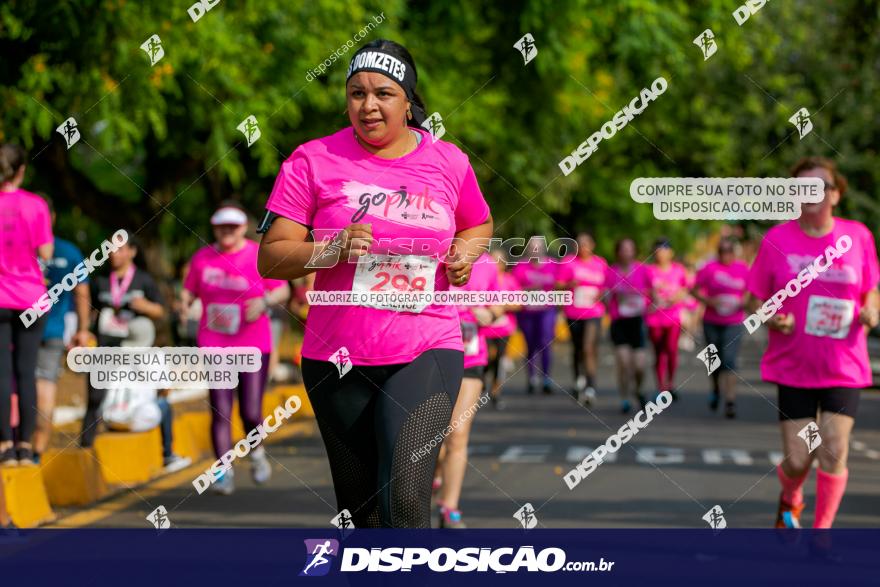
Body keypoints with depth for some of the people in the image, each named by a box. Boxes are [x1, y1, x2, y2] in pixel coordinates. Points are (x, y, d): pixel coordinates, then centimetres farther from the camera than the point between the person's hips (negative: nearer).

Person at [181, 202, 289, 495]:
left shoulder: (260, 256, -1)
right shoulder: (202, 258, 6)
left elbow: (283, 291, 3)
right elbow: (189, 289, 13)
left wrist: (265, 300, -18)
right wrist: (184, 303, -10)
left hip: (253, 345, -1)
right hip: (214, 345, 1)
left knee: (250, 414, -2)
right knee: (220, 412, -8)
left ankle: (256, 452, 30)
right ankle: (224, 472, -2)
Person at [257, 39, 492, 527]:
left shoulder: (448, 161, 5)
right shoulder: (313, 161, -1)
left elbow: (479, 225, 25)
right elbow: (271, 258, -4)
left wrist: (465, 252, 2)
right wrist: (332, 250, -21)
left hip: (425, 353, -1)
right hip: (337, 358, 1)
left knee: (405, 501, -19)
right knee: (361, 509, 12)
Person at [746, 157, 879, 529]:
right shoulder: (776, 240, -4)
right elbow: (755, 299, 3)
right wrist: (771, 319, -18)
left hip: (844, 368, 1)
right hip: (793, 367, 0)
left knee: (833, 453, -9)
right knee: (798, 460, 0)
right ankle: (790, 499, 36)